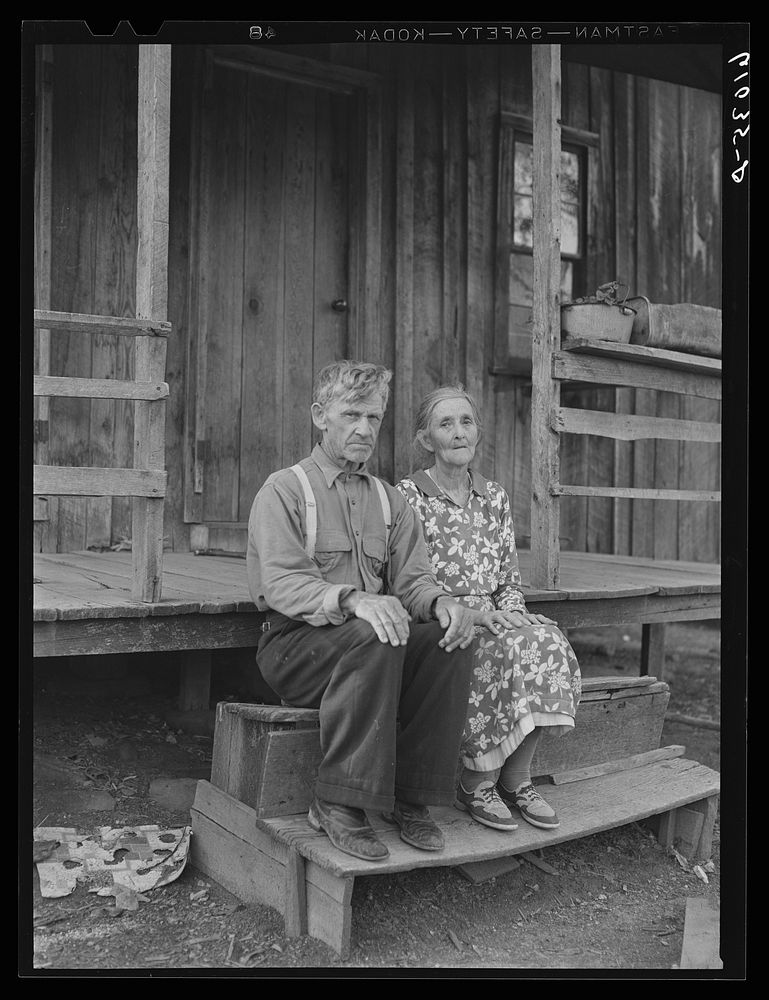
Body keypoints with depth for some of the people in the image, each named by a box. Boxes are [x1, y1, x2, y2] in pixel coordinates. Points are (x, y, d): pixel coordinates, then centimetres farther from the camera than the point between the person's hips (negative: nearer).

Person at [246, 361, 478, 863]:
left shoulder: (389, 499, 17)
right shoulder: (284, 490, -1)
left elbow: (412, 577, 7)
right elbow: (281, 583, -15)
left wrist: (441, 602, -18)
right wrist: (353, 601, -34)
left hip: (375, 636, 5)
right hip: (296, 644, -5)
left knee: (451, 639, -22)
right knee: (371, 638, -35)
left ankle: (411, 798, -13)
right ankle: (339, 804, -26)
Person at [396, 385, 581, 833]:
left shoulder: (495, 497, 14)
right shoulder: (408, 496, -3)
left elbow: (510, 576, 15)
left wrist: (510, 611, -8)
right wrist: (470, 610, -19)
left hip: (495, 618, 5)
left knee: (547, 644, -24)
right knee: (509, 651, -30)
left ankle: (516, 780, -11)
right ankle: (476, 785, -13)